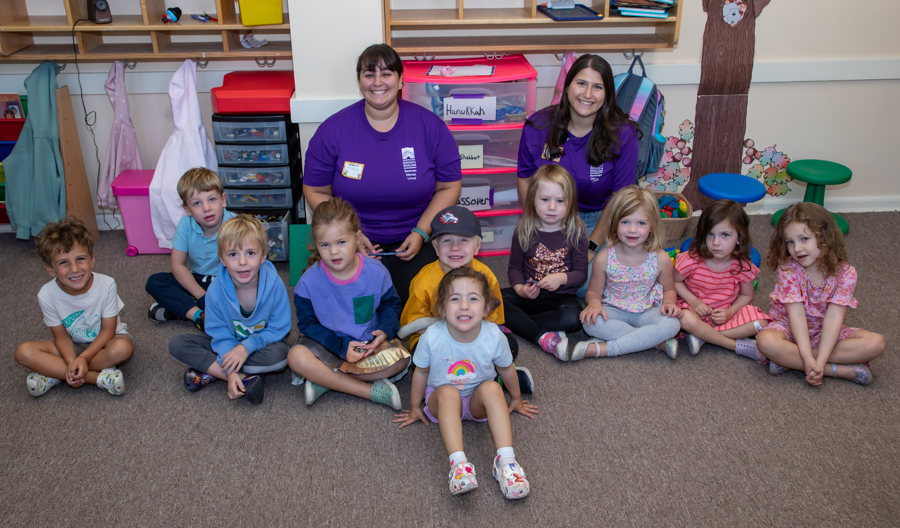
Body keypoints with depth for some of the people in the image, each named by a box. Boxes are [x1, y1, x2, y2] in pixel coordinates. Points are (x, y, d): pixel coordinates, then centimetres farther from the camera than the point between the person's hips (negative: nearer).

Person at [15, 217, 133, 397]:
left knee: (122, 347, -36)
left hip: (104, 342, -2)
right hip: (73, 346, 2)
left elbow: (108, 331, -17)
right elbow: (61, 336, -10)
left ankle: (55, 374, -19)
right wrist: (72, 362, -28)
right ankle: (99, 377, -26)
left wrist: (83, 358, -28)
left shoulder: (106, 285, -24)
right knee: (24, 352, -21)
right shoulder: (47, 295, -18)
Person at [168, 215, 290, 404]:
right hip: (230, 345, 2)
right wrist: (231, 373, -28)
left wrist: (247, 347, -28)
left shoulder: (274, 285, -23)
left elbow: (278, 329, -15)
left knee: (279, 355, -37)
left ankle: (210, 371, -20)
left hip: (262, 344, -2)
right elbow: (221, 335, -14)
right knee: (177, 345, -18)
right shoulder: (216, 291, -18)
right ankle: (246, 379, -26)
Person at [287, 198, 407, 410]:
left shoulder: (376, 272, -11)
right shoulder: (309, 281, -13)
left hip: (369, 342, 1)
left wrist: (385, 330, -17)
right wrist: (342, 346, -21)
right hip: (328, 343, -1)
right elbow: (308, 323, -7)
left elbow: (390, 304, 5)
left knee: (400, 359, -26)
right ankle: (371, 390, -26)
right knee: (297, 357, -30)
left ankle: (325, 380, -19)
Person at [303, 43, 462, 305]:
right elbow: (316, 191, 4)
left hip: (417, 241, 1)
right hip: (356, 242, 0)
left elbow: (449, 186, 4)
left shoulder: (429, 126, -1)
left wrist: (421, 232, -8)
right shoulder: (333, 129, -2)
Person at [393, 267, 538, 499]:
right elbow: (421, 372, -3)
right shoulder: (432, 337, -22)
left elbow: (506, 369, 1)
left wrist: (516, 400, 16)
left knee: (492, 388, -31)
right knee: (448, 393, -34)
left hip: (478, 402, 1)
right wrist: (415, 408, 8)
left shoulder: (494, 337, -20)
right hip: (442, 402, -1)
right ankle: (458, 463, -44)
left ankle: (505, 460, -36)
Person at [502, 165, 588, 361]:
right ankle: (543, 337, -30)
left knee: (574, 318, -34)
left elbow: (581, 273, 0)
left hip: (561, 297, -1)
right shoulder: (524, 232, -1)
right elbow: (515, 267, 6)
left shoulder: (576, 232, -3)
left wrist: (562, 278, -21)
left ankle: (513, 325, -25)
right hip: (529, 294, 1)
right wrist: (520, 289, -14)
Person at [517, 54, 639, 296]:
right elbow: (525, 181, 1)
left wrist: (591, 247, -14)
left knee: (585, 287, -20)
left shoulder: (623, 135, -11)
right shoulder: (538, 126, -7)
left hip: (598, 219, -1)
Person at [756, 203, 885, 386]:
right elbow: (796, 315, -24)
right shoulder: (787, 269, -18)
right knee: (766, 340, -35)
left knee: (876, 343, -20)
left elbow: (833, 317, -22)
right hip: (789, 328, -3)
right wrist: (808, 359, -33)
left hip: (824, 332, 3)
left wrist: (820, 360, -33)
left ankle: (789, 359, -25)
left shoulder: (845, 273, -14)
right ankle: (842, 370, -25)